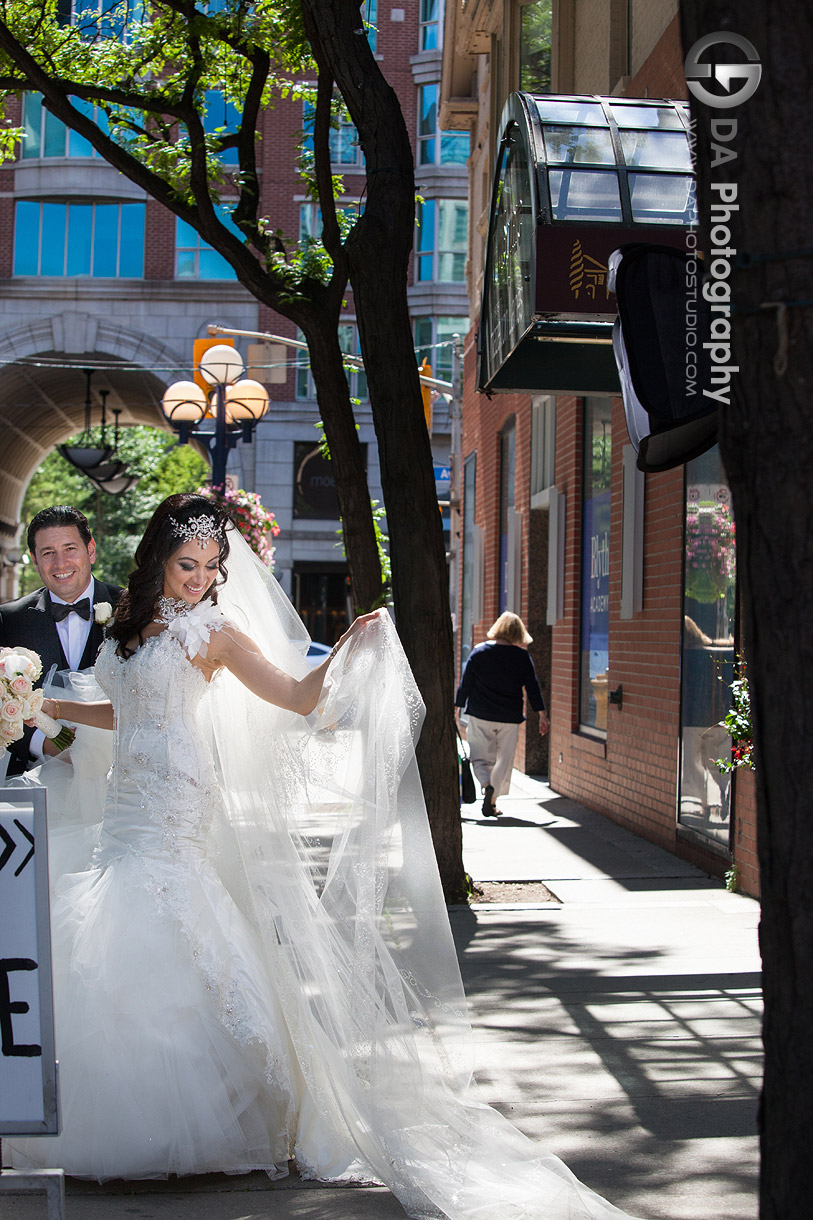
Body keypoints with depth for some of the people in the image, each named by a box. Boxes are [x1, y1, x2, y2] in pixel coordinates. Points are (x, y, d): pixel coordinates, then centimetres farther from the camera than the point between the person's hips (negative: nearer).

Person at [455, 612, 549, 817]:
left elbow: (465, 683, 0)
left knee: (481, 757, 9)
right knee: (504, 760, 10)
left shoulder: (479, 651, -1)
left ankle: (487, 785, -19)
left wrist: (457, 708, 8)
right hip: (510, 716, 0)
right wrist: (542, 714, 7)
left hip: (480, 715, 0)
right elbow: (532, 687, 0)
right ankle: (491, 802, 6)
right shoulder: (522, 656, -1)